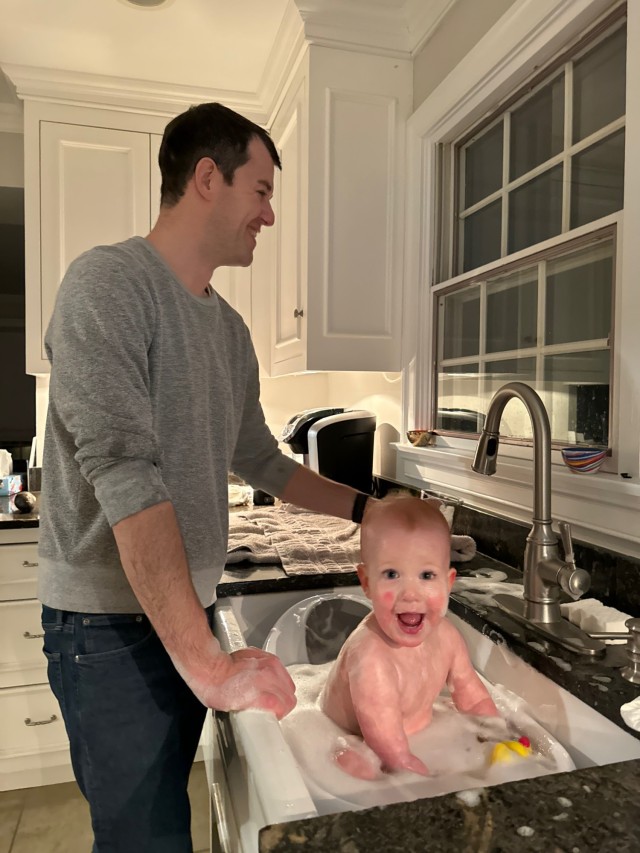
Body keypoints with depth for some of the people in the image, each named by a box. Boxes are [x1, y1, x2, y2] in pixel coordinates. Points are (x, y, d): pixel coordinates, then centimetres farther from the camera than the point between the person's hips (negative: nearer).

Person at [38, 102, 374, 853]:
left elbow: (260, 461, 18)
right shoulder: (108, 284, -15)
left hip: (186, 616, 7)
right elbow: (125, 476, -25)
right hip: (111, 625, -7)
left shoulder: (229, 329, 9)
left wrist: (368, 509, 15)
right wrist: (207, 664, -28)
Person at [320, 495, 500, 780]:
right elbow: (396, 758, -32)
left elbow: (475, 700, 3)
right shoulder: (371, 658, -37)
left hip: (416, 739, 8)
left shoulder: (446, 636, -14)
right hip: (354, 746, -8)